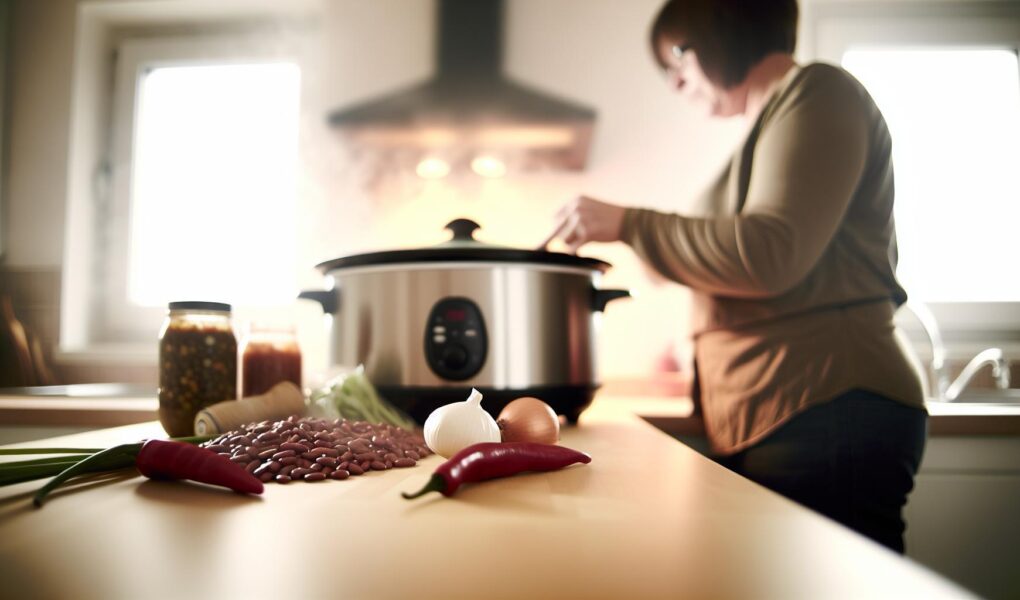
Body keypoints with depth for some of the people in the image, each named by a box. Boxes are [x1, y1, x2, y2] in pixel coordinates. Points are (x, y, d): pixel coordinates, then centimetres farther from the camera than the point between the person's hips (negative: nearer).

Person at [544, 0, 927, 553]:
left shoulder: (814, 91, -3)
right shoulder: (769, 123, 24)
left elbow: (770, 253, -17)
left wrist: (627, 223, -12)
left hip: (826, 410, -9)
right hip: (762, 423, 9)